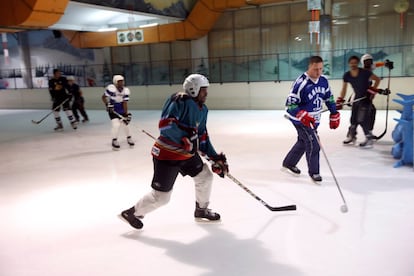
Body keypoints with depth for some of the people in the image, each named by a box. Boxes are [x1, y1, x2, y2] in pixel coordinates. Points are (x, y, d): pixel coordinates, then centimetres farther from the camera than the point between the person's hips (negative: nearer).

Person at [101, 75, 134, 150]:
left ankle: (129, 138, 31)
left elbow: (125, 103, -13)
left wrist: (126, 114, -20)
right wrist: (107, 104, -27)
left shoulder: (126, 90, -11)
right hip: (112, 110, -4)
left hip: (121, 109, 4)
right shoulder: (111, 88, -22)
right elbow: (104, 97, -12)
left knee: (125, 123, 7)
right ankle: (114, 141, 3)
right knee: (116, 124, -16)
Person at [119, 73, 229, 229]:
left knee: (205, 177, 14)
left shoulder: (202, 109, 10)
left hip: (187, 153, 9)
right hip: (166, 154, -9)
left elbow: (202, 136, 15)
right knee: (161, 196, -2)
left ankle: (202, 210, 35)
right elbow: (165, 124, -27)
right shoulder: (180, 101, -18)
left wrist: (215, 158, 10)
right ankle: (131, 213, 20)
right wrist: (185, 138, -33)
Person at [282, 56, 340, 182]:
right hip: (300, 118, -8)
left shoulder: (323, 80, -2)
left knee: (303, 142, 19)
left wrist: (334, 115, 12)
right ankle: (313, 171, 7)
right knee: (313, 143, -12)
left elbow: (329, 97, 13)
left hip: (314, 118, 8)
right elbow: (290, 104, -24)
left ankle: (289, 162, 40)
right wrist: (303, 116, -35)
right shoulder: (301, 83, -25)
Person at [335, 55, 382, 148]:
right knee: (354, 118, 12)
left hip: (366, 97, -5)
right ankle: (351, 136, 32)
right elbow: (344, 89, 1)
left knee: (362, 119, -14)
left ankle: (369, 139, -4)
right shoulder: (347, 75, -6)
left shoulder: (365, 72, -18)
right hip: (357, 97, 5)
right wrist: (340, 101, -4)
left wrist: (373, 90, -16)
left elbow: (377, 79, -7)